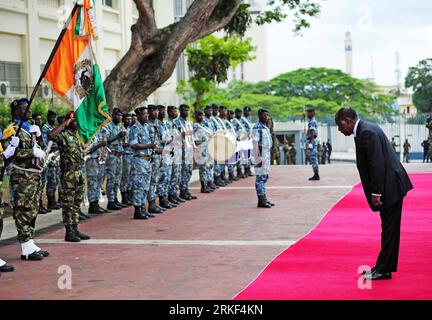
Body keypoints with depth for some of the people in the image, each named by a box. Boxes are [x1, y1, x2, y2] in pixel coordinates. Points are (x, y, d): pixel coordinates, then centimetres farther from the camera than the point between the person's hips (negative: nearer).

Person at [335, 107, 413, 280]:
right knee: (388, 229, 14)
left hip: (391, 187, -10)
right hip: (390, 187, 10)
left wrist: (376, 193, -21)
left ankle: (383, 270, 2)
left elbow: (377, 164, -23)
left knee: (389, 230, -3)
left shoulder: (367, 132, -18)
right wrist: (375, 191, 16)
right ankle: (383, 267, 22)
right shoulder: (365, 130, 13)